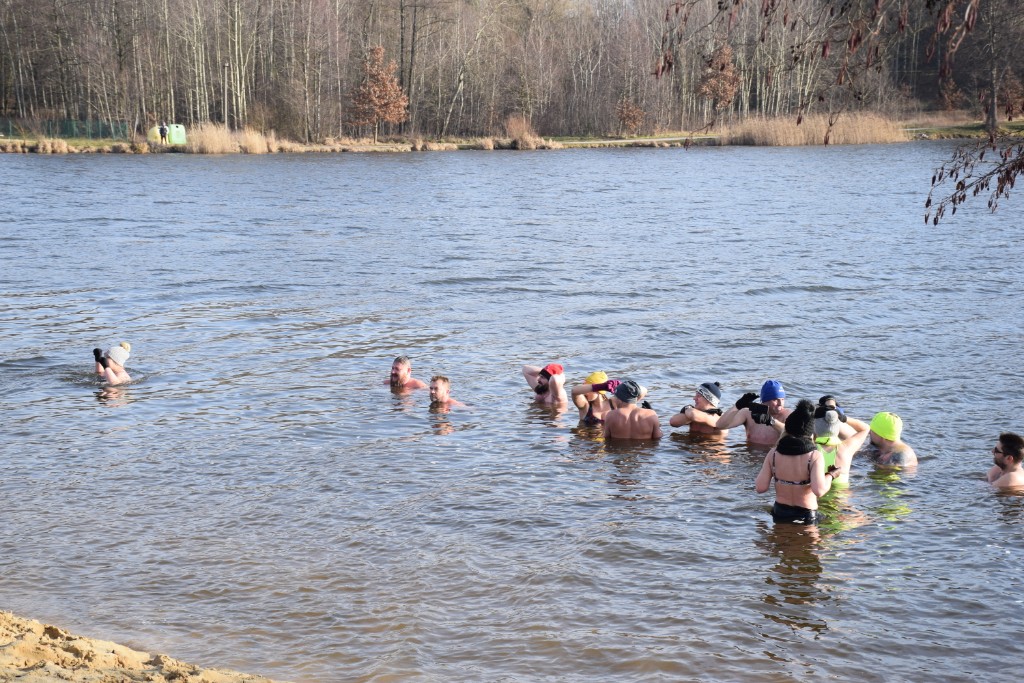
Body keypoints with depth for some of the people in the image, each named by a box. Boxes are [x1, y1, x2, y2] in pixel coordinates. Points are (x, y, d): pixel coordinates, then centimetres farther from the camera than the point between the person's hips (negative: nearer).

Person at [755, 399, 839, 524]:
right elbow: (819, 490, -24)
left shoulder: (774, 453, -3)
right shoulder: (815, 456, -12)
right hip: (806, 516, -3)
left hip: (780, 514, 3)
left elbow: (760, 488, -5)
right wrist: (830, 475, -6)